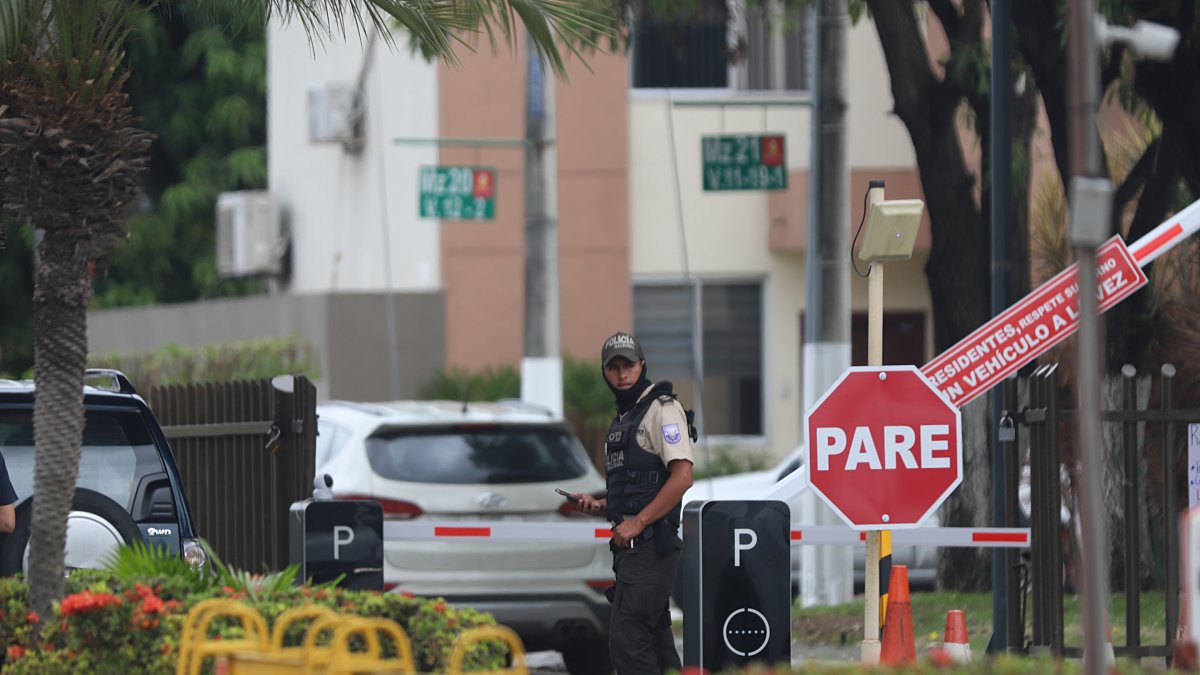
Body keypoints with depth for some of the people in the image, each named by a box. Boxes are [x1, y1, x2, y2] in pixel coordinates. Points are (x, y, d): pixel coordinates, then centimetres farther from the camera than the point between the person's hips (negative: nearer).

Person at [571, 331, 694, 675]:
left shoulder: (661, 409, -8)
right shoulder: (622, 419, 22)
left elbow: (682, 477, -18)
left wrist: (636, 523, -20)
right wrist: (599, 504, 12)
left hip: (650, 542, -10)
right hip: (629, 543, 10)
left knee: (626, 640, -15)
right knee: (655, 642, 11)